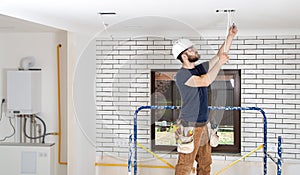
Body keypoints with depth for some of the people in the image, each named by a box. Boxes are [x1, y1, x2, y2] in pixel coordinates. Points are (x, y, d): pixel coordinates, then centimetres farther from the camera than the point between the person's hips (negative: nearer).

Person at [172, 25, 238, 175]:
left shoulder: (200, 69, 10)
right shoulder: (181, 75, -15)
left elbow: (220, 55, 13)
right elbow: (206, 81, -27)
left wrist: (230, 37, 3)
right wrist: (220, 63, -21)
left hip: (202, 124, 8)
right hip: (190, 126, -8)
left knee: (205, 162, 15)